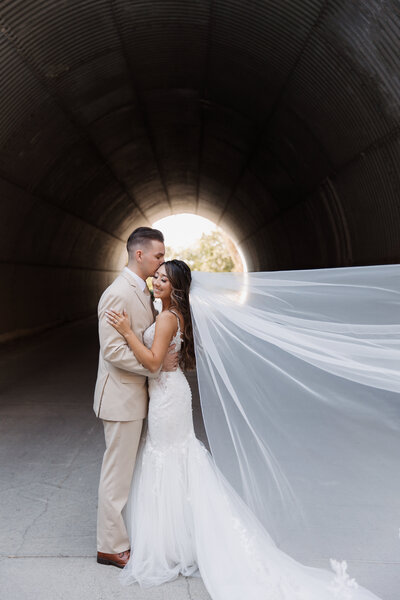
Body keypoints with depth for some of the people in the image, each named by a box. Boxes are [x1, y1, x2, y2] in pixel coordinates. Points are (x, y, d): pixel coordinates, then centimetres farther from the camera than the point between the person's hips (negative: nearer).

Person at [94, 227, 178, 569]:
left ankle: (126, 530, 36)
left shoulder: (142, 291, 11)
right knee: (118, 471, 3)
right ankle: (111, 546, 18)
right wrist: (159, 363, -20)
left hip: (137, 394, 10)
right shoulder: (118, 294, -20)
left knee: (130, 467, 20)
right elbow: (112, 350, -25)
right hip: (122, 396, -10)